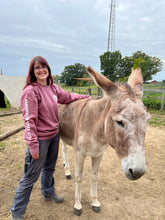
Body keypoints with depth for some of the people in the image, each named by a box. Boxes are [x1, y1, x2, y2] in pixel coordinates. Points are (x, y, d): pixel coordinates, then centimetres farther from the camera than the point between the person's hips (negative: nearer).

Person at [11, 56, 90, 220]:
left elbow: (68, 97, 18)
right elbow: (29, 120, -21)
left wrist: (87, 97, 16)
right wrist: (33, 145, -21)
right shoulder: (30, 91, -19)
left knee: (49, 167, 26)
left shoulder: (53, 88, 3)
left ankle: (48, 192, 53)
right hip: (40, 139, -7)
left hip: (54, 135, 7)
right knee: (31, 175, 7)